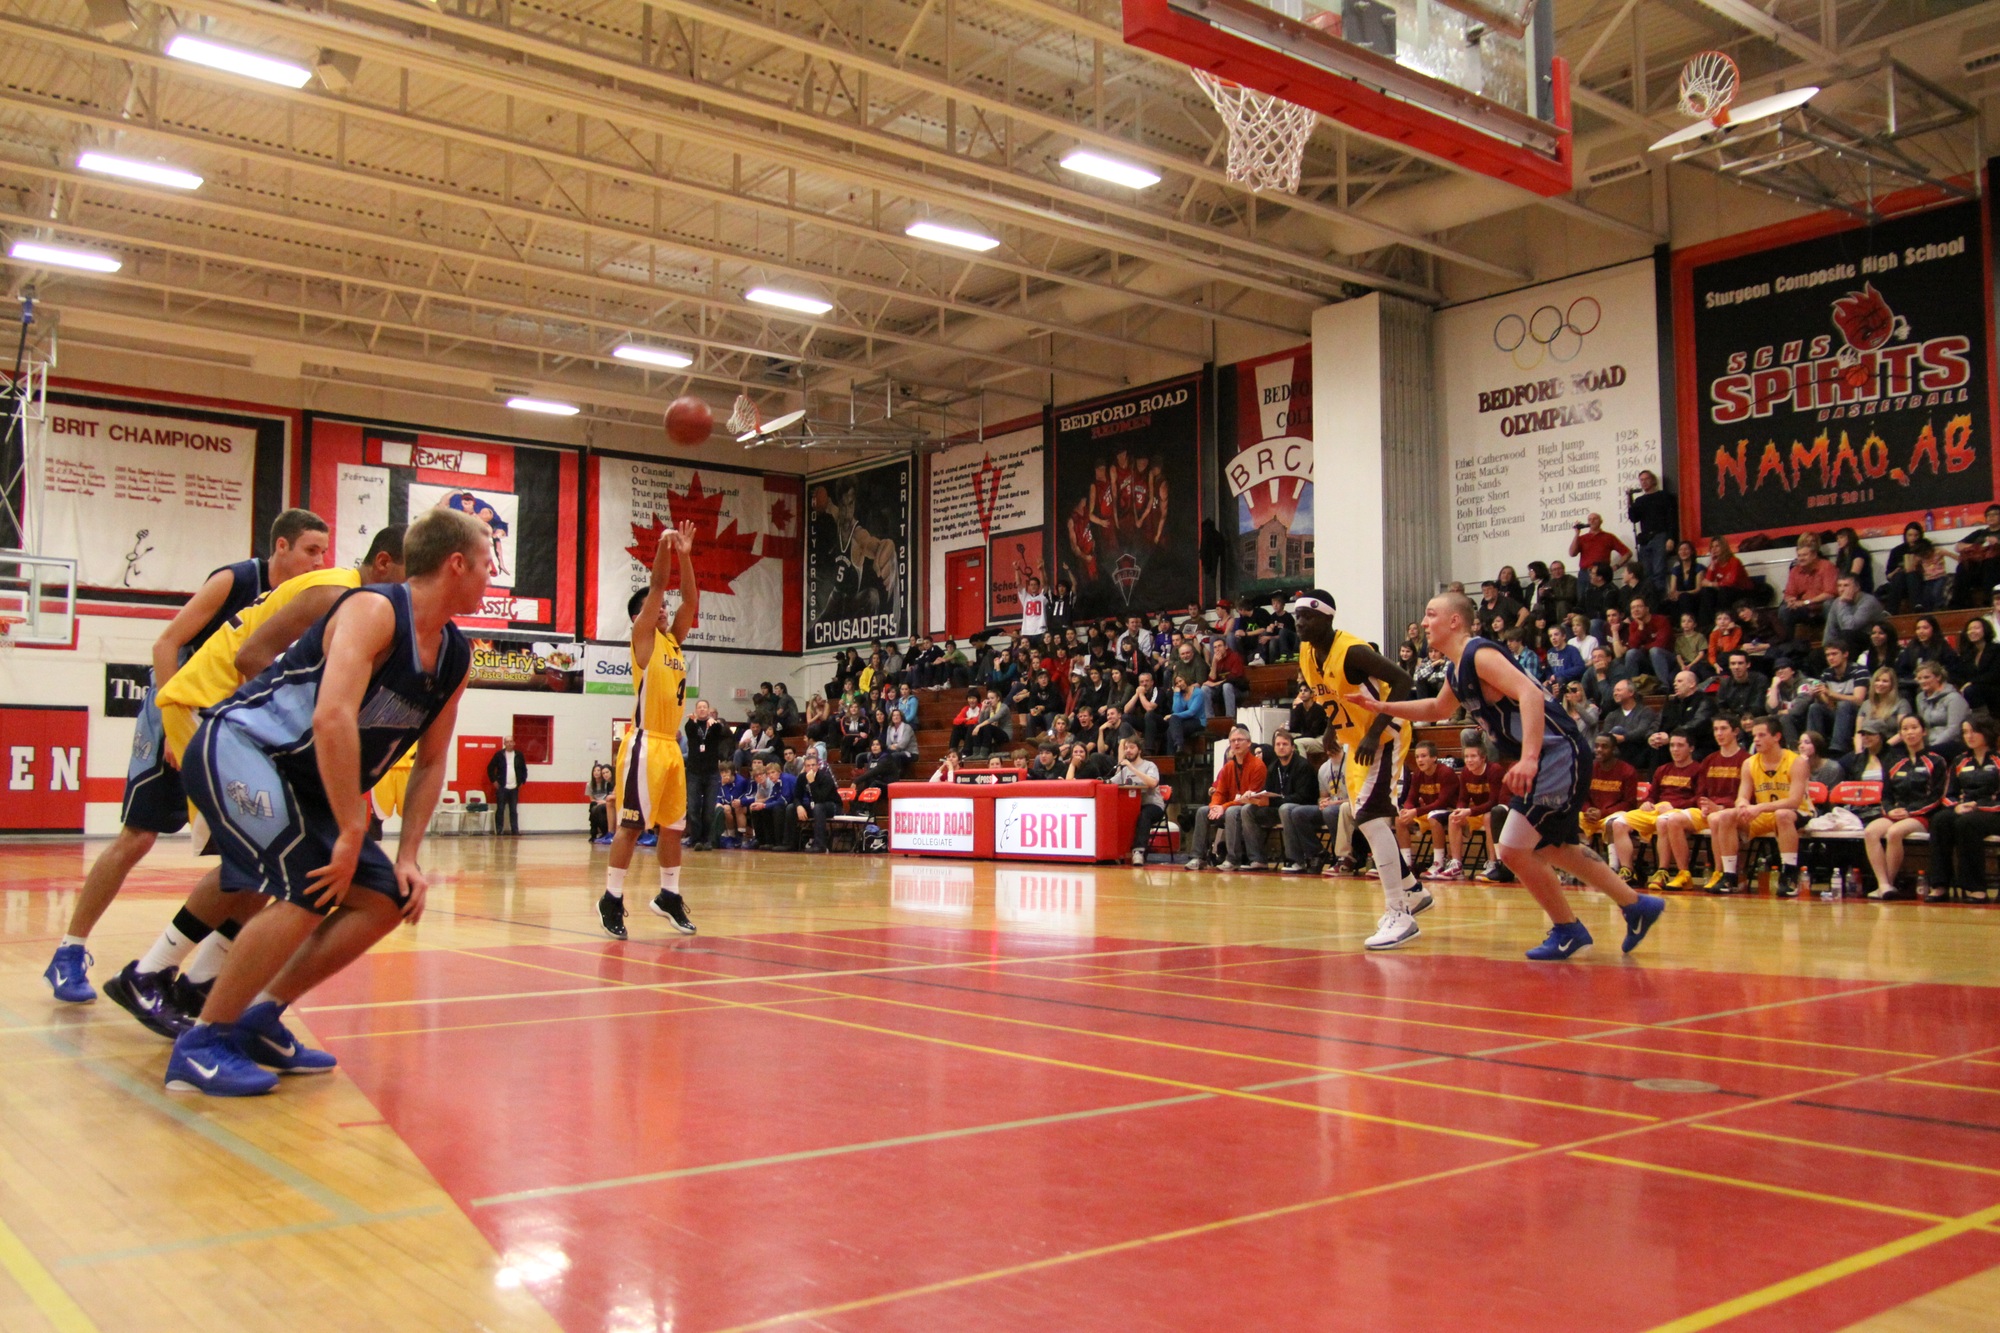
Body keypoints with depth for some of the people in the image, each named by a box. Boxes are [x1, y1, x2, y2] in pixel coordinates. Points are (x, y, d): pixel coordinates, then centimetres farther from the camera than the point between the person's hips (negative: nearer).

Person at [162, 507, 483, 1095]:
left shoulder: (456, 657, 5)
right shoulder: (374, 610, -20)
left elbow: (431, 761, 13)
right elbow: (332, 718, -32)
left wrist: (407, 859, 4)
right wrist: (351, 834, -31)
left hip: (301, 781, 9)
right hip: (237, 746, -9)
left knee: (387, 900, 3)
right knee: (308, 892, -24)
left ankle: (259, 1020, 14)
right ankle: (200, 1047, -9)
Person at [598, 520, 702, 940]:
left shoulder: (673, 640, 17)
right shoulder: (643, 637, -2)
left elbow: (690, 598, 10)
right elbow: (656, 587, -11)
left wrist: (685, 555, 4)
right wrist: (664, 545, -13)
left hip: (673, 746, 8)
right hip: (645, 745, -8)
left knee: (674, 825, 12)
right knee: (632, 825, -6)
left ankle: (669, 896, 22)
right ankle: (611, 900, 1)